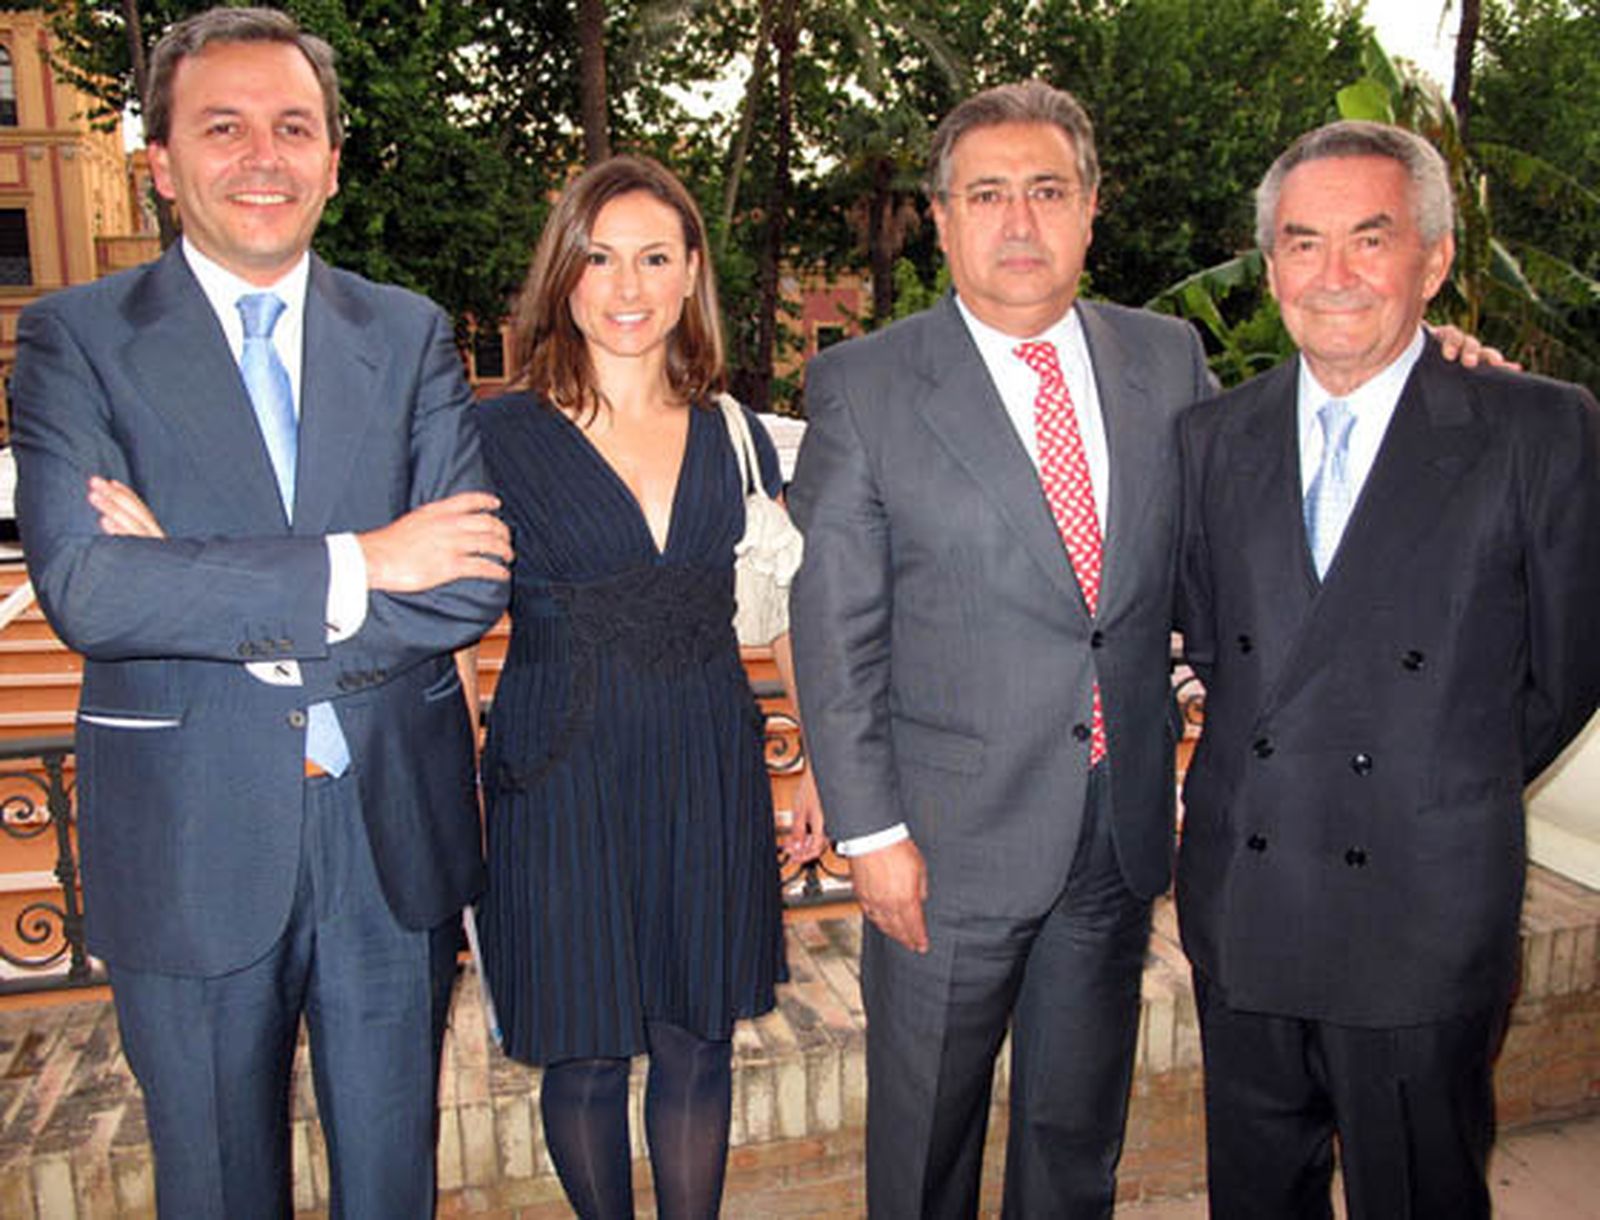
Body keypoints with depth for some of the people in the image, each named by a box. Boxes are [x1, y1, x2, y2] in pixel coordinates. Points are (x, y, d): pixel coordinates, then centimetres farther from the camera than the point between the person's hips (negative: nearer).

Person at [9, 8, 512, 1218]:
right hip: (189, 845, -1)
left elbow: (474, 582, -10)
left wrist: (200, 592, -16)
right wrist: (353, 563, -21)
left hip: (393, 831, 2)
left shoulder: (411, 336, 2)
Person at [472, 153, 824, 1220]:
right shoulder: (503, 435, -3)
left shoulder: (734, 437, 7)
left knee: (698, 1046, 13)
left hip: (709, 775, 3)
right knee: (585, 1055, 11)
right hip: (564, 780, -2)